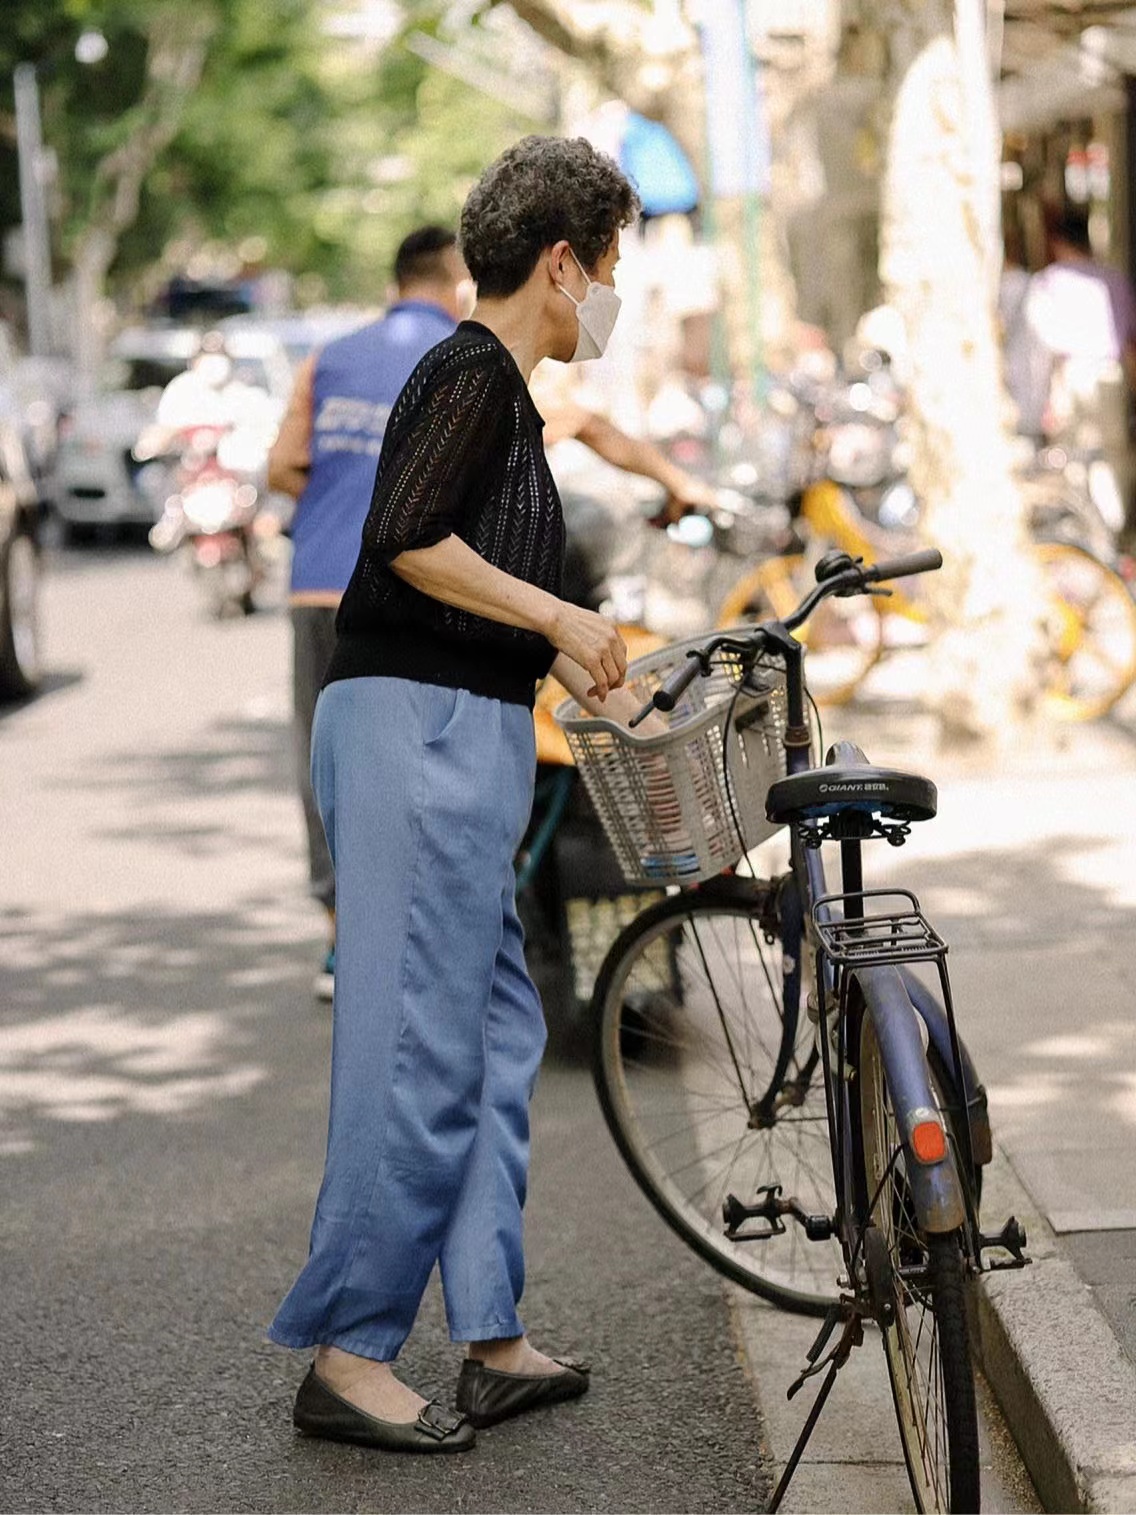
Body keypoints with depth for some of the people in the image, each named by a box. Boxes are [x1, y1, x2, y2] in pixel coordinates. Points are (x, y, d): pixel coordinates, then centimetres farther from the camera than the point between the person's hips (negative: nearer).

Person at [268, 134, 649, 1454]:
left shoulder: (492, 387, 21)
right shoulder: (474, 375, -9)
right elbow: (403, 540, -23)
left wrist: (586, 679, 35)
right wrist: (559, 616, -15)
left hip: (460, 739, 11)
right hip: (417, 730, -11)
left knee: (496, 1037, 12)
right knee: (419, 1044, -8)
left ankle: (491, 1343, 17)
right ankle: (347, 1354, -2)